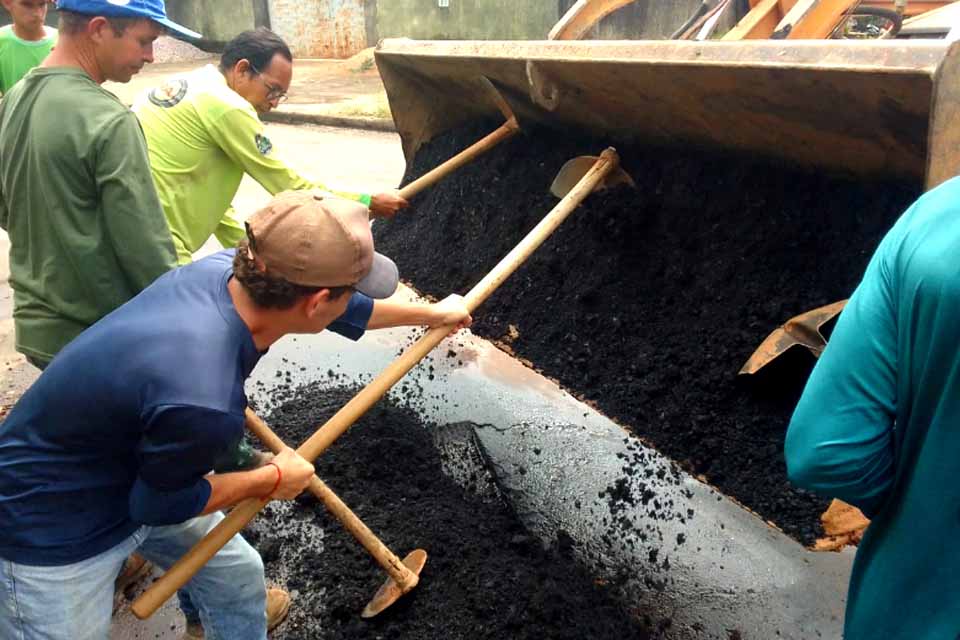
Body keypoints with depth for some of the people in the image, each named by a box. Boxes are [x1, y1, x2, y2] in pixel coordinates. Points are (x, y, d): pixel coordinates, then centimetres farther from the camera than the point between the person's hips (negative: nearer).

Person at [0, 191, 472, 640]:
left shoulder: (227, 270, -18)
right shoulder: (204, 402, -41)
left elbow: (346, 309, 0)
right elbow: (160, 505, -20)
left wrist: (432, 313, 15)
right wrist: (274, 479, -6)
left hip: (130, 475, 8)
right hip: (52, 529, -7)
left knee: (237, 574, 20)